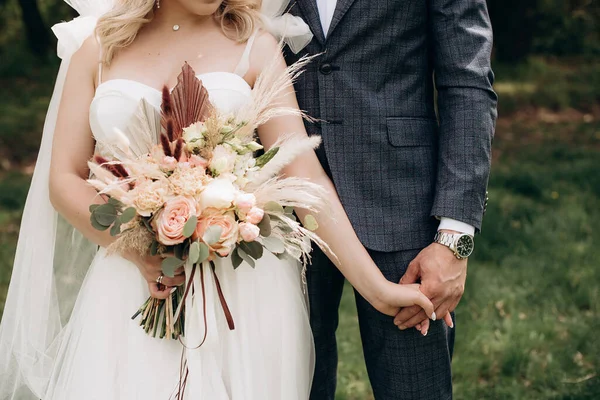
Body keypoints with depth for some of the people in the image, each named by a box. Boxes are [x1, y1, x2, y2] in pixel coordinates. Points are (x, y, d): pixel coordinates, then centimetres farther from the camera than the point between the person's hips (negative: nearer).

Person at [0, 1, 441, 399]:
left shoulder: (253, 48, 3)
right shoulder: (98, 47, 7)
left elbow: (306, 176, -4)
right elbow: (64, 179, 4)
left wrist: (376, 286, -12)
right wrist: (140, 252, -13)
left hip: (243, 287, -1)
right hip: (130, 280, 1)